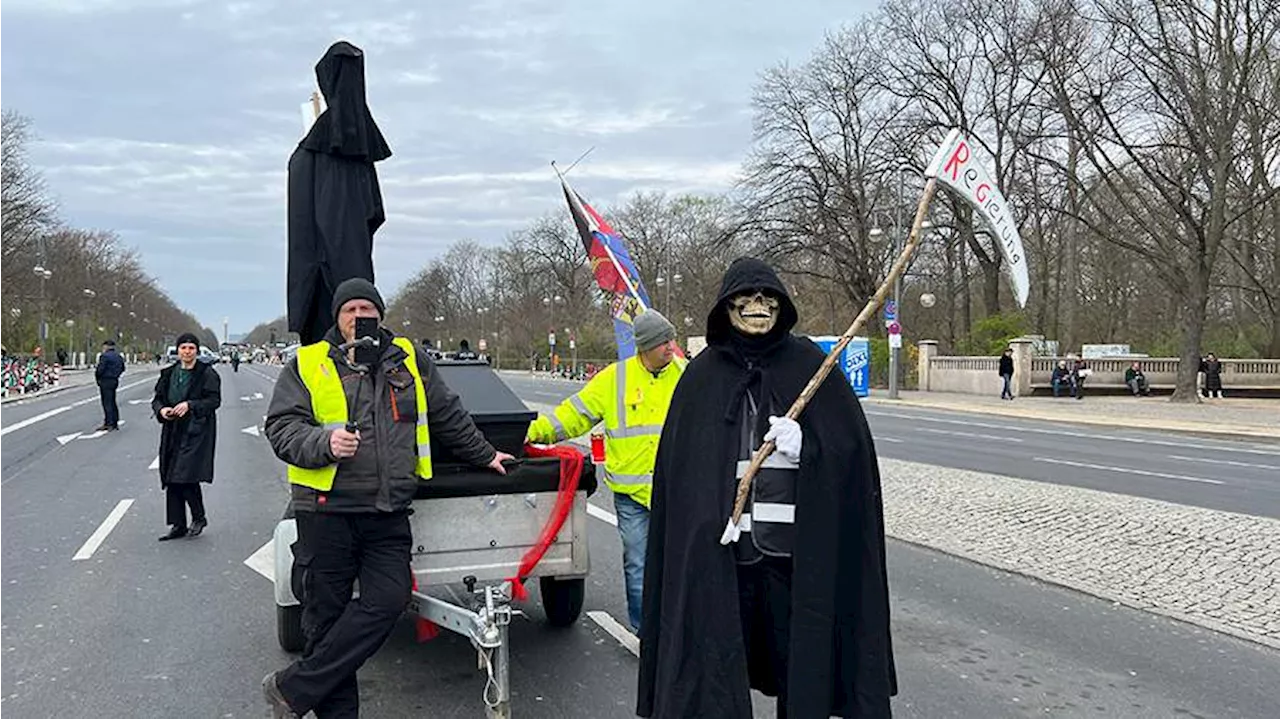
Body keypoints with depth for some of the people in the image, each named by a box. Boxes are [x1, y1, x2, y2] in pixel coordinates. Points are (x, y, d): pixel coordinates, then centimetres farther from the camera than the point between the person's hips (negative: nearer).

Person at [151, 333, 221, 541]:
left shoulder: (207, 374, -4)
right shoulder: (168, 374, 13)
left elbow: (214, 400, -8)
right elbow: (157, 399, 16)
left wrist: (190, 405, -20)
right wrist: (161, 409, -6)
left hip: (197, 432, -6)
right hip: (172, 432, 6)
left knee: (187, 477, -13)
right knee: (171, 480, 6)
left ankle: (199, 518, 9)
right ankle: (178, 525, 16)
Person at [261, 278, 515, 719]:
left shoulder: (409, 360, 14)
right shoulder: (307, 364, 6)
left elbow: (449, 416, 24)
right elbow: (280, 427, 0)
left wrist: (484, 455, 30)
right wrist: (324, 444, -18)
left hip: (388, 515, 2)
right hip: (327, 511, -2)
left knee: (388, 600, -10)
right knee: (326, 613, 2)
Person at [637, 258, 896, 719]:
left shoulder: (810, 365, 3)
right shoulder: (703, 375, 5)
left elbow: (852, 447, 1)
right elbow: (679, 467, 4)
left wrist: (805, 445, -17)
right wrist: (698, 535, -5)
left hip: (797, 545, 0)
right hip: (720, 548, 1)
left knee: (799, 659, 7)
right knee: (720, 655, 6)